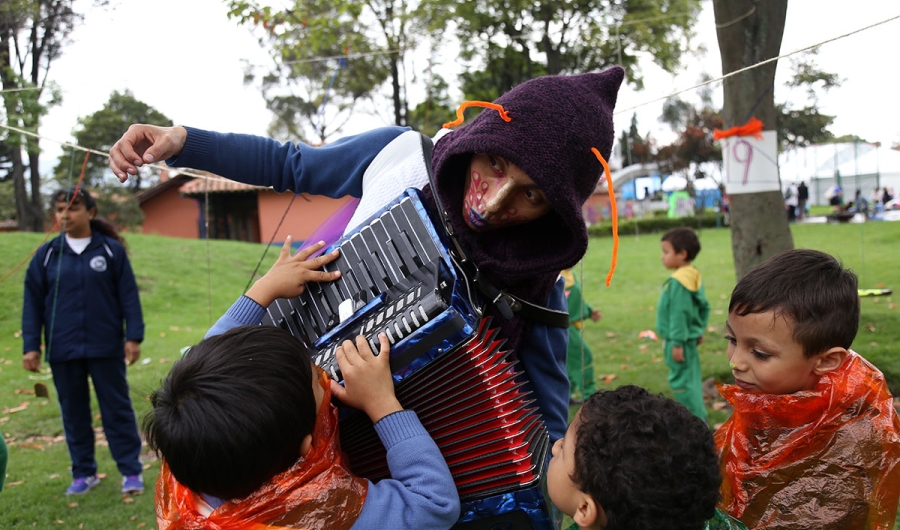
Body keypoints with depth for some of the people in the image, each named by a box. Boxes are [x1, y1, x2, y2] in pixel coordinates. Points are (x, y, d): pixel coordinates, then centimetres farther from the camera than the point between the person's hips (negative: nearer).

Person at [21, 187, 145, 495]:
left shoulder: (111, 250, -1)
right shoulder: (47, 254, 3)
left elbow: (129, 295, -1)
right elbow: (33, 302, 5)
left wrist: (133, 337, -7)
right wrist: (31, 346, 0)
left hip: (106, 348, -2)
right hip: (63, 350, 2)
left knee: (117, 408, 4)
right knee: (73, 412, 11)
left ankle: (131, 471, 12)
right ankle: (84, 473, 24)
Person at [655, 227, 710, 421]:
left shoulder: (678, 282, -23)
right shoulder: (694, 276, 6)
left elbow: (679, 315, -23)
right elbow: (704, 306, 14)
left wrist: (677, 343, -20)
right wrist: (700, 329, 21)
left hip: (679, 340, -10)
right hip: (690, 336, 10)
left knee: (680, 380, -3)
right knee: (691, 378, 18)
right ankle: (697, 416, 28)